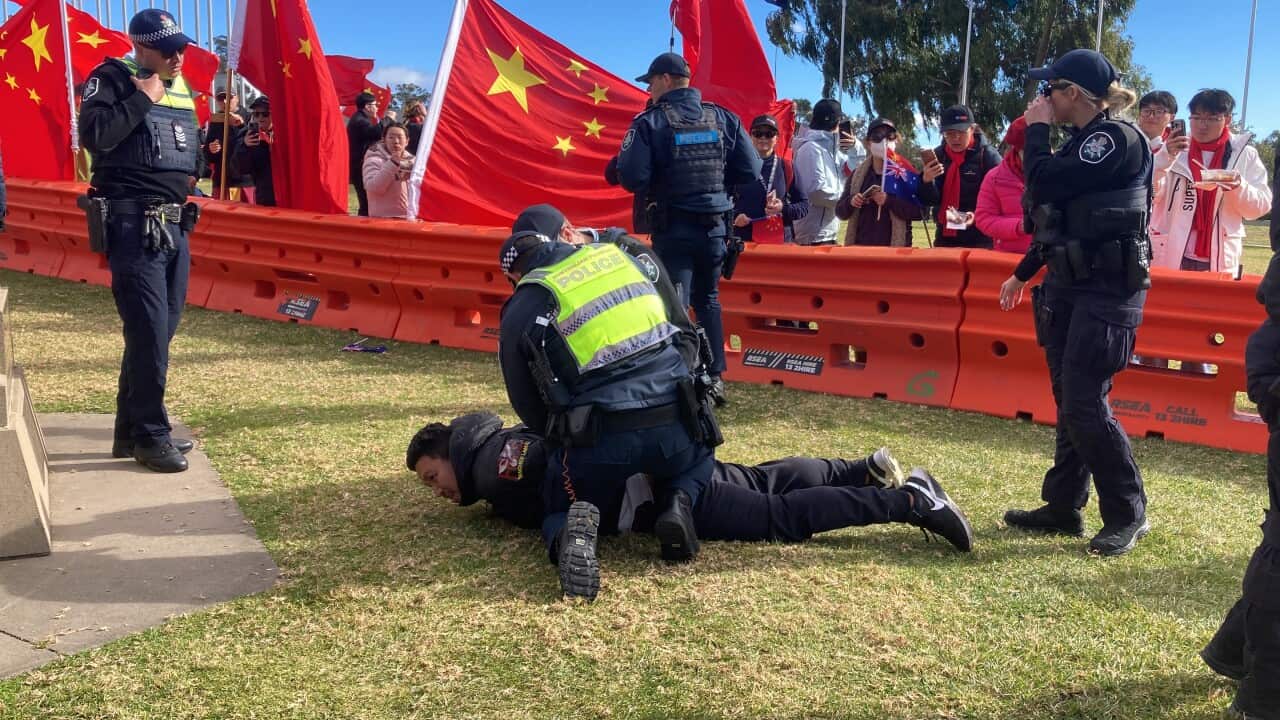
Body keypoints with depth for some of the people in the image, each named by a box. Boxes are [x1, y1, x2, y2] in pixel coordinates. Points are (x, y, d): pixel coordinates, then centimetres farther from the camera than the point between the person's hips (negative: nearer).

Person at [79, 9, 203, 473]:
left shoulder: (182, 87, 16)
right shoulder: (112, 78, -6)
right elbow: (94, 135, -22)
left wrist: (192, 169, 12)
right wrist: (144, 97, -16)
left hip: (174, 226, 8)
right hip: (133, 226, -8)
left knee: (160, 331, 12)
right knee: (149, 333, -7)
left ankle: (130, 431, 24)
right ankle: (150, 436, 5)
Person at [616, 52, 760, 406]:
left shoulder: (650, 122, -8)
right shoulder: (723, 117, 3)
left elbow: (633, 179, -15)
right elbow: (750, 172, 2)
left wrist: (659, 182, 7)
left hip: (673, 229, -4)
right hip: (715, 227, 4)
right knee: (708, 300, 19)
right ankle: (714, 379, 21)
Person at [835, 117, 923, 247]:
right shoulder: (857, 175, 10)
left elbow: (918, 211, -10)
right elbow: (840, 212, 13)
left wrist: (889, 200, -22)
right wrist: (850, 202, -9)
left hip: (896, 246, -4)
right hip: (861, 246, 4)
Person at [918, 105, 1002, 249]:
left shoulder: (988, 155, -7)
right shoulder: (938, 155, 6)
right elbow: (930, 200, 1)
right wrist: (927, 181, -19)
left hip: (980, 241, -4)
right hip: (945, 239, 4)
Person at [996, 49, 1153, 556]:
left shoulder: (1117, 139, -14)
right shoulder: (1082, 143, 13)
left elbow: (1044, 186, -23)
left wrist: (1036, 130, -8)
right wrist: (1022, 274, 24)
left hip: (1108, 292, -9)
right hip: (1070, 288, 9)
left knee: (1084, 403, -8)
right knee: (1069, 402, 12)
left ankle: (1128, 514, 8)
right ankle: (1064, 508, 21)